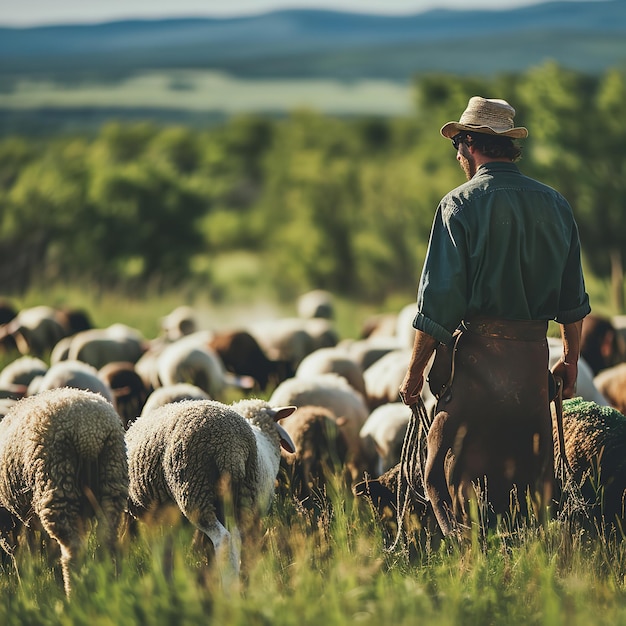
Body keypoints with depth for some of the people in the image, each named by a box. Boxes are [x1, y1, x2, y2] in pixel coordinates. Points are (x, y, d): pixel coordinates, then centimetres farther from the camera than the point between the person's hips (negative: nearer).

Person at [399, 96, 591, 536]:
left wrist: (415, 371, -5)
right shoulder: (554, 204, 9)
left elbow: (439, 298, -11)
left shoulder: (461, 204, -8)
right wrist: (571, 360, 24)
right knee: (532, 474, 14)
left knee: (447, 471, 1)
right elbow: (573, 298, 14)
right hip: (533, 355, 5)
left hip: (477, 354, -5)